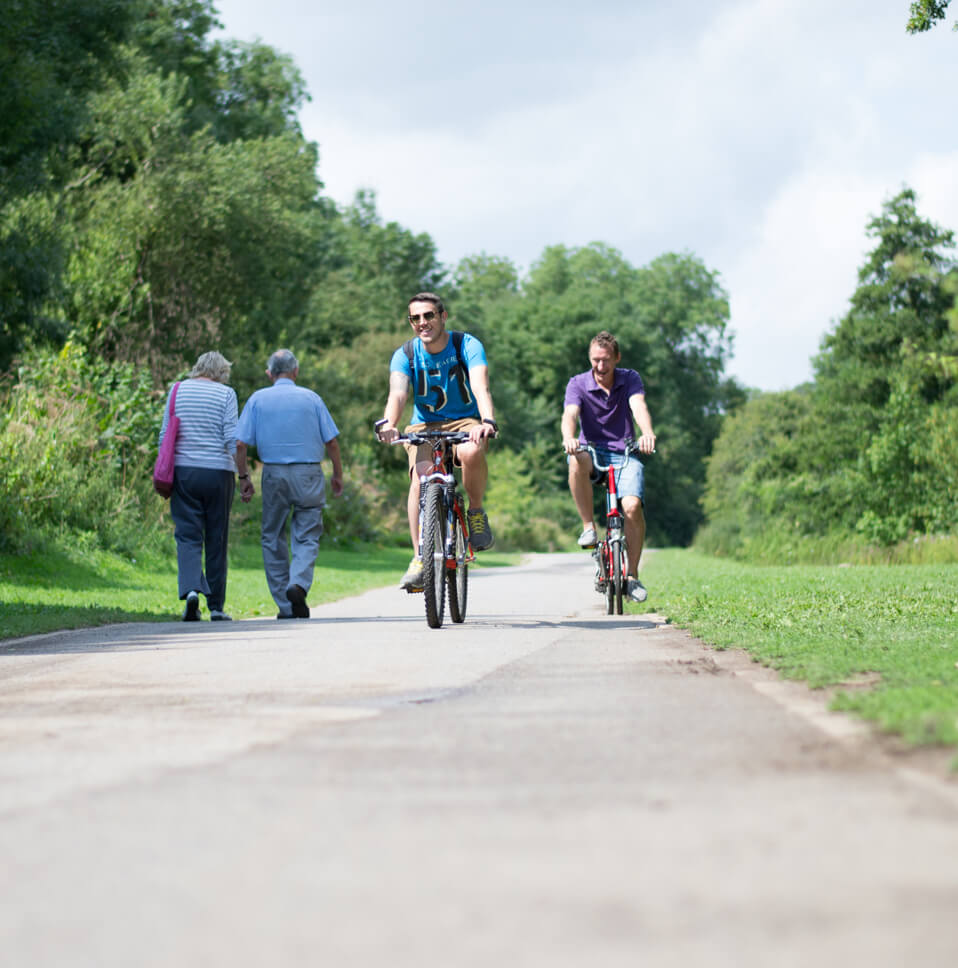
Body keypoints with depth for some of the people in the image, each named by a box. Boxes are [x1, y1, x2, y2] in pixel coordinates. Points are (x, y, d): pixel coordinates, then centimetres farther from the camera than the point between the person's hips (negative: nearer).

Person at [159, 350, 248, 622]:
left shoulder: (177, 391, 6)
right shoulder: (226, 394, 0)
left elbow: (165, 436, 5)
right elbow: (231, 437, -7)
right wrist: (241, 468, 3)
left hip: (184, 470, 1)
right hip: (218, 473, -1)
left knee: (188, 537, 1)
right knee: (216, 540, 7)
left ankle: (190, 589, -23)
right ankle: (216, 606, 11)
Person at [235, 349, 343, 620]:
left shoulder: (258, 399, 5)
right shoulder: (311, 398, 4)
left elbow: (241, 444, -2)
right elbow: (332, 442, 2)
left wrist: (244, 477, 8)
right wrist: (338, 475, 14)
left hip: (274, 475, 1)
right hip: (309, 475, -1)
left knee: (273, 539, 10)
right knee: (307, 537, 3)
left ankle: (285, 607, 9)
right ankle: (299, 585, -23)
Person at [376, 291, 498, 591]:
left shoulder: (467, 345, -13)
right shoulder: (405, 355, -8)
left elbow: (480, 387, -29)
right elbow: (398, 393, -26)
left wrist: (488, 421, -50)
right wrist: (388, 424, -49)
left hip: (465, 421, -2)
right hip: (424, 427, 2)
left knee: (471, 452, -37)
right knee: (420, 478, -27)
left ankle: (476, 513, -10)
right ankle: (419, 558, -23)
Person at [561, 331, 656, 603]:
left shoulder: (630, 379, -2)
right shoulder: (578, 384, -3)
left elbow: (639, 407, -21)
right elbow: (570, 414, -21)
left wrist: (648, 433, -44)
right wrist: (569, 438, -45)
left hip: (625, 454, 0)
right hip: (592, 449, 0)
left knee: (632, 506, -24)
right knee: (577, 459, -38)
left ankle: (632, 575, -7)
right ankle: (588, 526, -23)